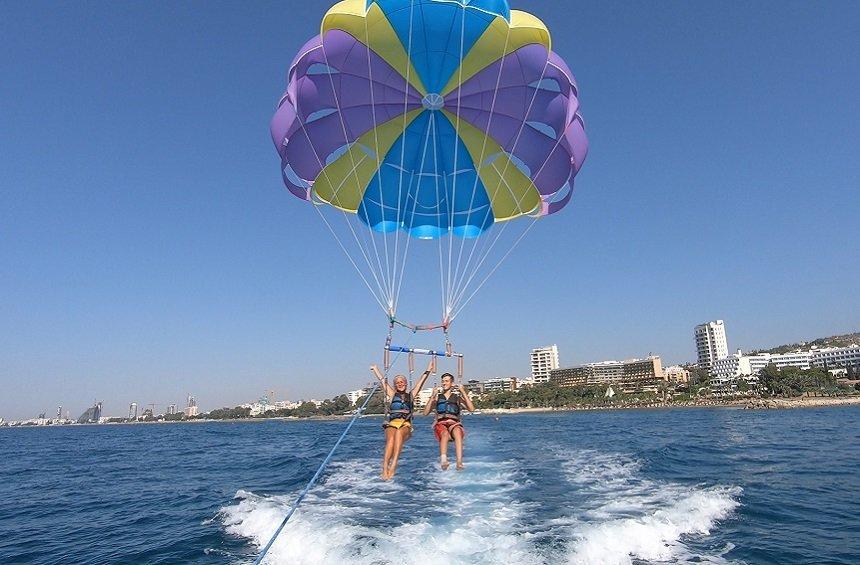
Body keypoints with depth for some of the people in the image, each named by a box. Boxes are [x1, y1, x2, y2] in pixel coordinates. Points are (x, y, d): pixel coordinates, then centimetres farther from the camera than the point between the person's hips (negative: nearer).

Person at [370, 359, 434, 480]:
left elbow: (421, 381, 21)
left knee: (399, 433, -36)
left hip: (406, 425, 0)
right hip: (392, 424, 0)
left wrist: (429, 369, 21)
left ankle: (393, 465, -47)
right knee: (391, 438, -34)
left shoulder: (411, 395, 22)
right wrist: (375, 368, 31)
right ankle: (385, 468, -46)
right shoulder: (392, 394, 21)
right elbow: (382, 380, 24)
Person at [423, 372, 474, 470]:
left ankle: (459, 462, -49)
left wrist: (464, 393, -4)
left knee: (457, 432, -36)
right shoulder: (437, 396, 18)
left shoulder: (457, 396, 15)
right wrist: (432, 398, -1)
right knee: (445, 434, -36)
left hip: (454, 423, 0)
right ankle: (443, 461, -55)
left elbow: (471, 409, 1)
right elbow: (425, 412, 9)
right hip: (440, 424, 1)